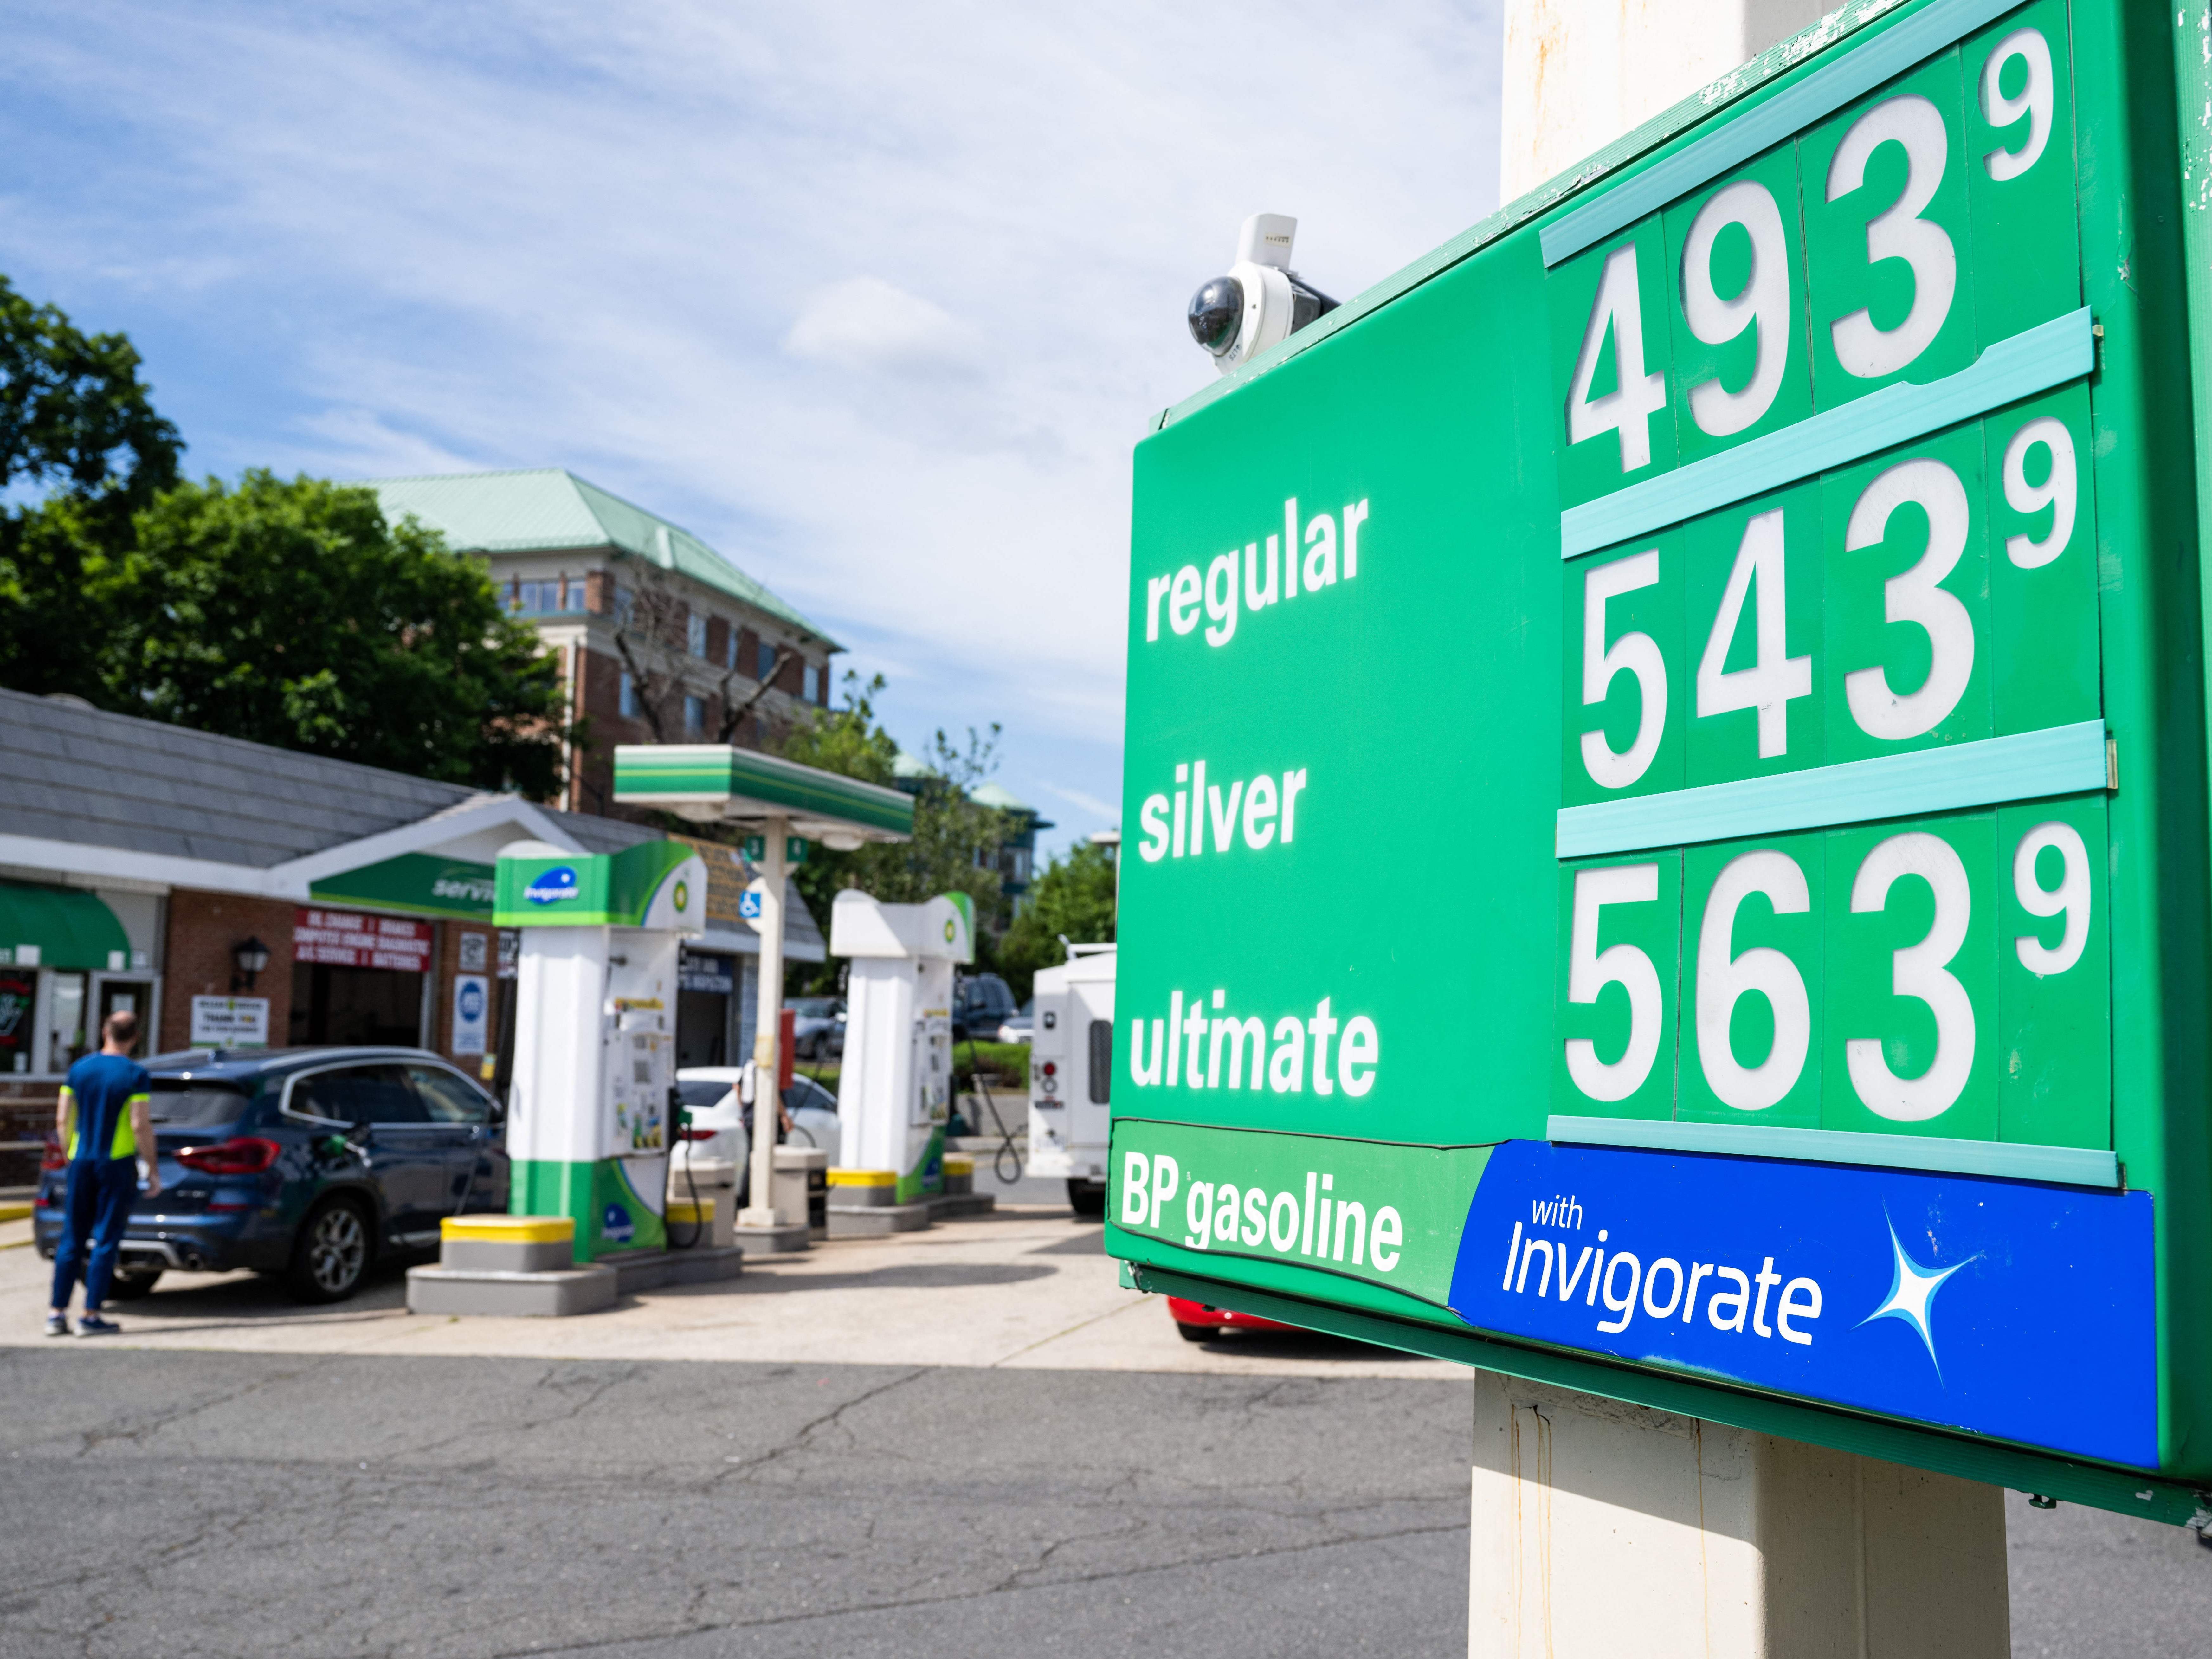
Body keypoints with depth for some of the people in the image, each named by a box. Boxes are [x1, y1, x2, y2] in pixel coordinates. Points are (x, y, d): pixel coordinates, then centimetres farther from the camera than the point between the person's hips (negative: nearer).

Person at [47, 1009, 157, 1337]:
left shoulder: (79, 1070, 5)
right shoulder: (135, 1075, -9)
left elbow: (62, 1121, 7)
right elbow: (141, 1126, -13)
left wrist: (70, 1158, 19)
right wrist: (153, 1169, -6)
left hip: (81, 1163, 4)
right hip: (118, 1164, -4)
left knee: (71, 1241, 10)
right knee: (105, 1242, 0)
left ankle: (57, 1314, 10)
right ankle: (91, 1316, -1)